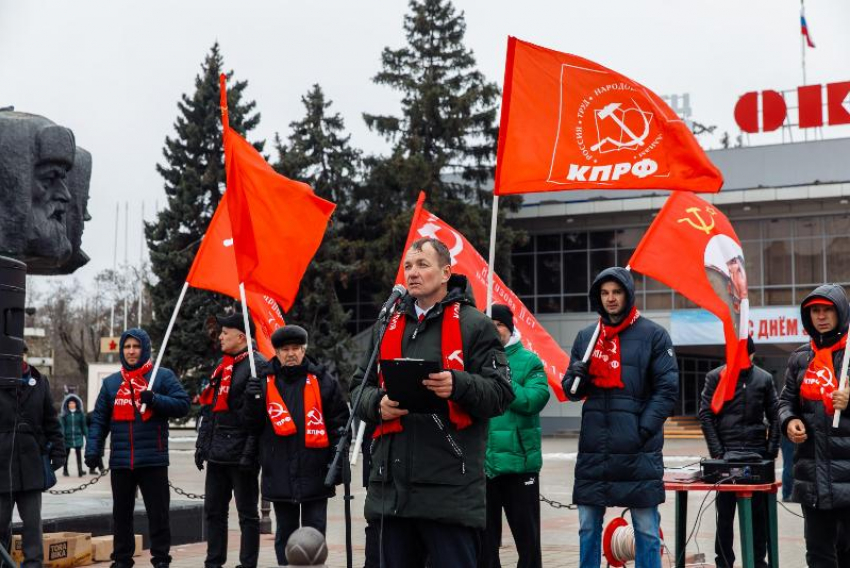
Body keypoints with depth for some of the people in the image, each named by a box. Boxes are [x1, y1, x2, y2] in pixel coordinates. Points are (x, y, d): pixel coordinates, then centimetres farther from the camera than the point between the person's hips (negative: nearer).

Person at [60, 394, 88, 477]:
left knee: (79, 453, -9)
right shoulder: (64, 415, 0)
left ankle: (80, 470, -11)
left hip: (78, 437, 0)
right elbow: (62, 426, -3)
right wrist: (62, 435, -11)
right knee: (66, 454, 11)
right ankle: (65, 470, 23)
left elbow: (84, 425, 6)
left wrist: (86, 435, 4)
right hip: (67, 437, 0)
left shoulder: (80, 414, 3)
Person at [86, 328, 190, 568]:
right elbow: (99, 420, 9)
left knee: (158, 513, 3)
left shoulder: (163, 376, 1)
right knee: (121, 513, 11)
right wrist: (93, 449, -3)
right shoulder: (111, 382, 11)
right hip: (120, 461, 3)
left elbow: (182, 404, -6)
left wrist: (155, 400, -18)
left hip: (154, 460, -3)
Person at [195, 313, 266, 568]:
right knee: (213, 510, 13)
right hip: (217, 453, 9)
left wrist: (250, 451, -21)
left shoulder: (257, 365, -11)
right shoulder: (222, 365, 17)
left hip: (240, 452, -9)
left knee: (247, 514, 0)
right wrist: (202, 444, 18)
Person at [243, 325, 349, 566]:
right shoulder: (265, 381, 6)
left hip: (315, 471, -2)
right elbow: (254, 425, 7)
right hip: (279, 472, 2)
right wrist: (253, 400, -11)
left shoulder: (322, 379, 1)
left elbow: (339, 420, 3)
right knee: (285, 531, 11)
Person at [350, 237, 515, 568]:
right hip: (392, 486, 5)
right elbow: (360, 388, 18)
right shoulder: (388, 326, 17)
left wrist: (458, 385, -24)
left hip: (451, 488, -5)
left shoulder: (473, 325, 1)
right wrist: (378, 404, -4)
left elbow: (501, 393, -6)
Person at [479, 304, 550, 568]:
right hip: (480, 461, 2)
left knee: (526, 531, 7)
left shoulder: (529, 361, 2)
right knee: (484, 535, 11)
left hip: (519, 460, -2)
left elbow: (535, 399, -12)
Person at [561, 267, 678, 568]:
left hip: (638, 450, -4)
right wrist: (576, 377, -7)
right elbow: (571, 391, 16)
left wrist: (644, 428, -14)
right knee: (588, 526, 9)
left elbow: (667, 388, -3)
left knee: (646, 529, 2)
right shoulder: (585, 337, 13)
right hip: (593, 450, 4)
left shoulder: (653, 335, 1)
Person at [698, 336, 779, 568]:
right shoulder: (715, 377, 1)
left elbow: (774, 417, 8)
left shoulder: (764, 378, 7)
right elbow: (705, 415, -2)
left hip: (758, 452, 2)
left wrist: (772, 451, -2)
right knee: (725, 512, 2)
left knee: (760, 511, 5)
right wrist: (717, 452, -9)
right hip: (727, 452, -2)